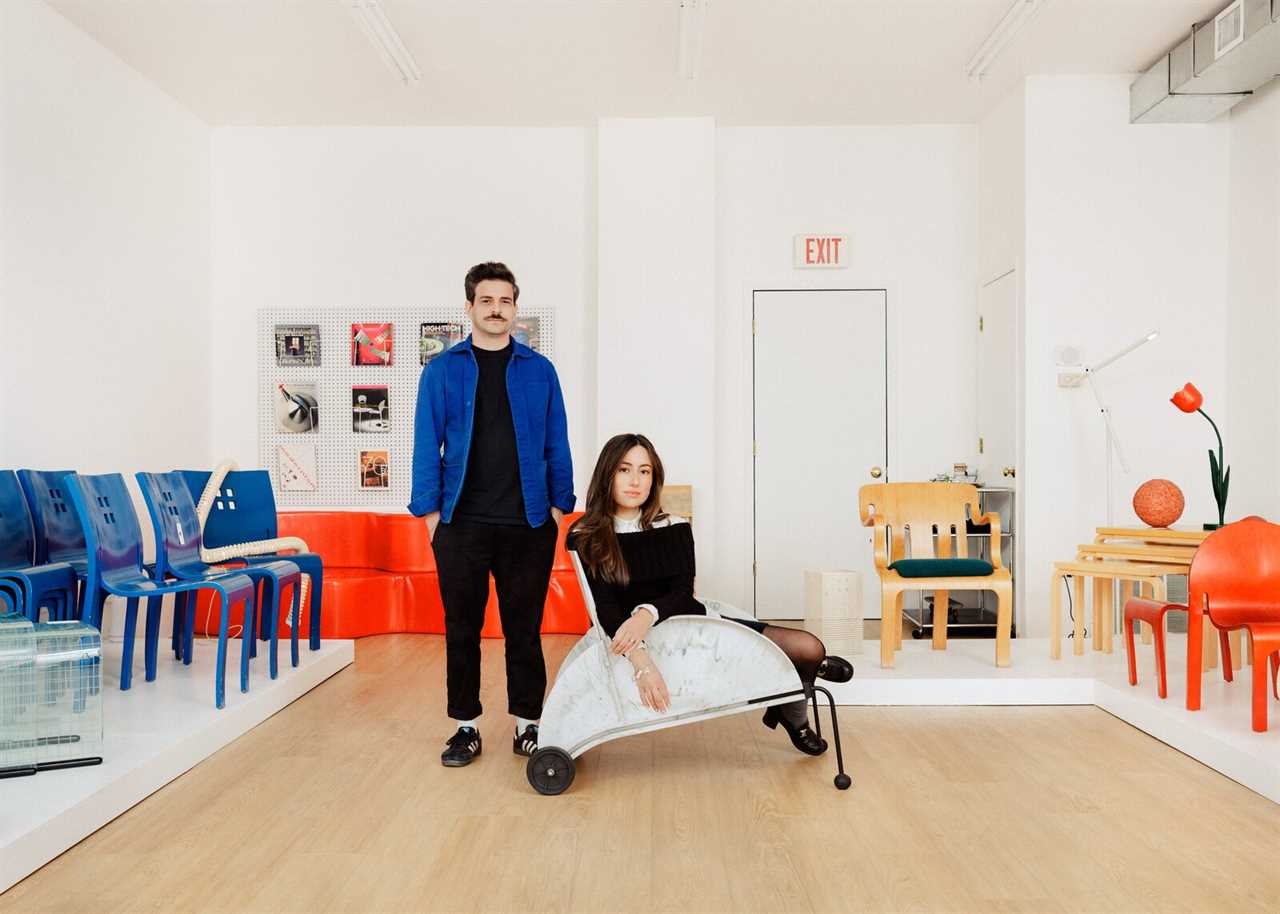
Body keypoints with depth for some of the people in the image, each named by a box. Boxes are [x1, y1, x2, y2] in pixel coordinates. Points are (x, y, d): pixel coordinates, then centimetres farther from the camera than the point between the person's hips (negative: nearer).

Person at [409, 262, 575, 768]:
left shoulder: (539, 370, 6)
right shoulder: (442, 369, 4)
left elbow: (556, 443, 7)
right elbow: (427, 444, 3)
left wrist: (558, 506, 3)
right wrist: (430, 511, -3)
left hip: (528, 523, 0)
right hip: (461, 523, 0)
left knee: (524, 627, 8)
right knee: (462, 628, 8)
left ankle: (528, 724, 21)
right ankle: (467, 726, 22)